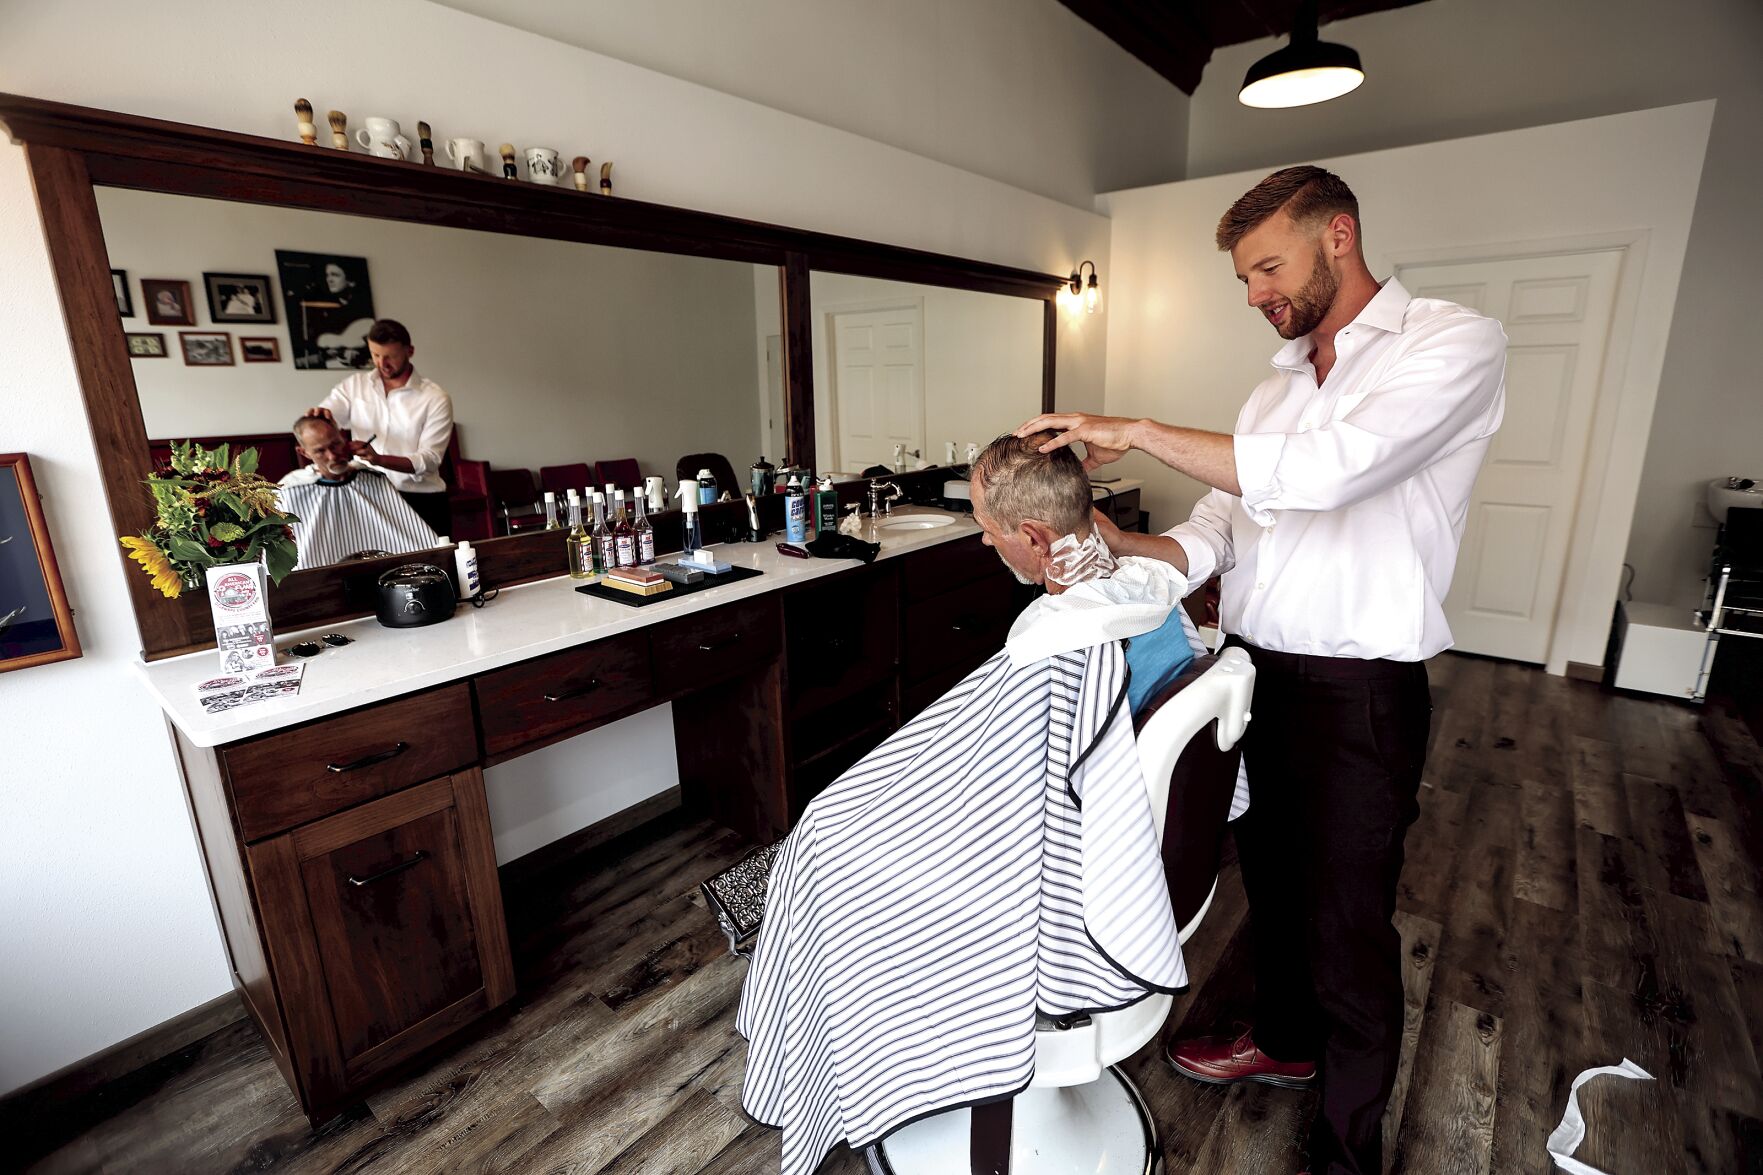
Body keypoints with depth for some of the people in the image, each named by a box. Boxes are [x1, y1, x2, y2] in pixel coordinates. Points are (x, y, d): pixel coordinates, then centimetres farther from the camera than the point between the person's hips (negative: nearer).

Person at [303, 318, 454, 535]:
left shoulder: (436, 398, -4)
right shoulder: (354, 385, 7)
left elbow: (429, 460, -10)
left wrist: (379, 459, -25)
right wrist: (319, 415, -25)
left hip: (420, 501, -2)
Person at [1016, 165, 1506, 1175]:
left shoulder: (1455, 343, -10)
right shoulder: (1279, 387, 12)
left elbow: (1327, 470, -28)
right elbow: (1221, 530, 5)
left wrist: (1140, 431, -23)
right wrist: (1121, 547, -14)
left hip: (1359, 694, -6)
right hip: (1256, 671, 7)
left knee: (1347, 926, 7)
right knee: (1272, 880, 22)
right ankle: (1285, 1041, 47)